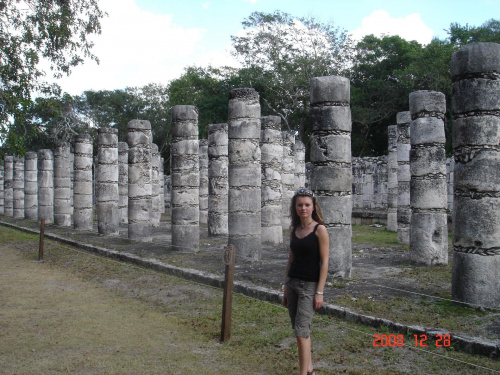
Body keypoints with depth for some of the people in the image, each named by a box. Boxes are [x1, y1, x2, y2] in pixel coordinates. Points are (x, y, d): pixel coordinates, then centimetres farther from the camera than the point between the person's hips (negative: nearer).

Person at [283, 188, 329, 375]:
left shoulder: (320, 229, -9)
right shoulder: (294, 230, 9)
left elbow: (324, 262, -11)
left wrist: (319, 292, -14)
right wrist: (286, 289, 16)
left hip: (310, 285, -6)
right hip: (292, 282, 6)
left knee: (301, 331, -10)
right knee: (300, 330, 13)